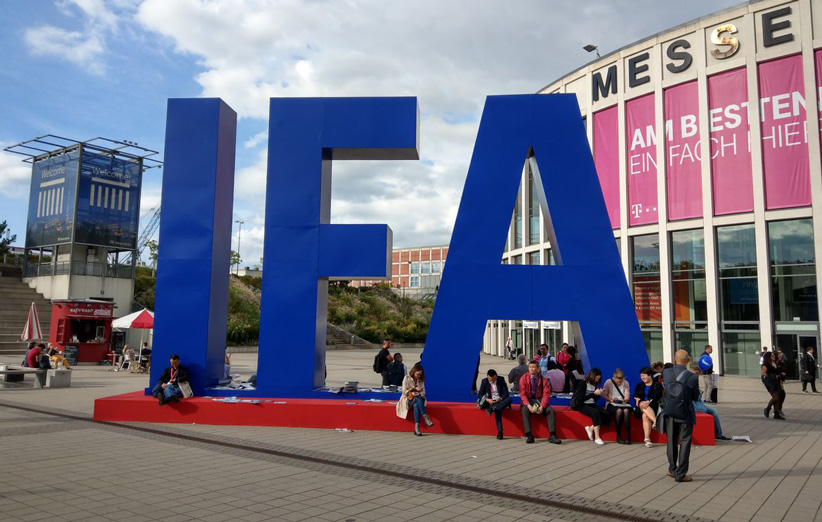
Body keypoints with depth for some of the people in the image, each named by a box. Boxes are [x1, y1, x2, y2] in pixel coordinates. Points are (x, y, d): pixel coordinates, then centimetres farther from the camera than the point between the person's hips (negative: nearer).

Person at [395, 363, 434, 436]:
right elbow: (405, 392, -6)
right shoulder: (407, 378, -2)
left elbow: (423, 391, 5)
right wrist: (414, 389, -17)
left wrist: (418, 394, -16)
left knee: (416, 405, -35)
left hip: (419, 398, 2)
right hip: (408, 399, -2)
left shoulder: (421, 380, 9)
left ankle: (417, 427, -42)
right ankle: (426, 418, -42)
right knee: (418, 400, -37)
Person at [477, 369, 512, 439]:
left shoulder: (501, 380, -2)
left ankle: (492, 409, -43)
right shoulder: (484, 381, -1)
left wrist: (500, 399, -27)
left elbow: (506, 393, -5)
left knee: (509, 399, -34)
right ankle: (500, 431, -38)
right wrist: (487, 399, -24)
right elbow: (480, 394, -4)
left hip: (500, 401, 1)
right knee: (497, 410, -36)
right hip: (490, 402, -1)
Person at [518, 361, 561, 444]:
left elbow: (546, 394, -6)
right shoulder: (524, 378, -2)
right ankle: (529, 436, -34)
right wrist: (528, 405, -25)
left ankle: (552, 436, -24)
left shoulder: (543, 380, 0)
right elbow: (522, 394, -8)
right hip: (528, 401, -1)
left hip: (539, 400, 1)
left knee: (551, 410, -25)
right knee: (525, 410, -33)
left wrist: (542, 406, -24)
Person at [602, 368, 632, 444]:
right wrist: (611, 399, -18)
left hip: (623, 403, 2)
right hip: (612, 404, -2)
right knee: (619, 410, -36)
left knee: (626, 410, -35)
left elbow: (627, 396, 2)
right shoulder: (608, 382, 2)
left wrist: (626, 399, -21)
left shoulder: (626, 383, 11)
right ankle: (618, 436, -26)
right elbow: (604, 395, -1)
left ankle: (628, 437, -32)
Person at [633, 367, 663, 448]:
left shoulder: (657, 384, 7)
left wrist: (648, 402, -29)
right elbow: (635, 395, 17)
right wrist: (637, 398, -9)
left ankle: (647, 439, -46)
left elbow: (657, 396, -11)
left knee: (645, 415, -36)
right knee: (642, 405, -36)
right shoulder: (639, 385, 25)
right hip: (641, 406, 3)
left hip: (653, 406, -3)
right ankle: (656, 421, -58)